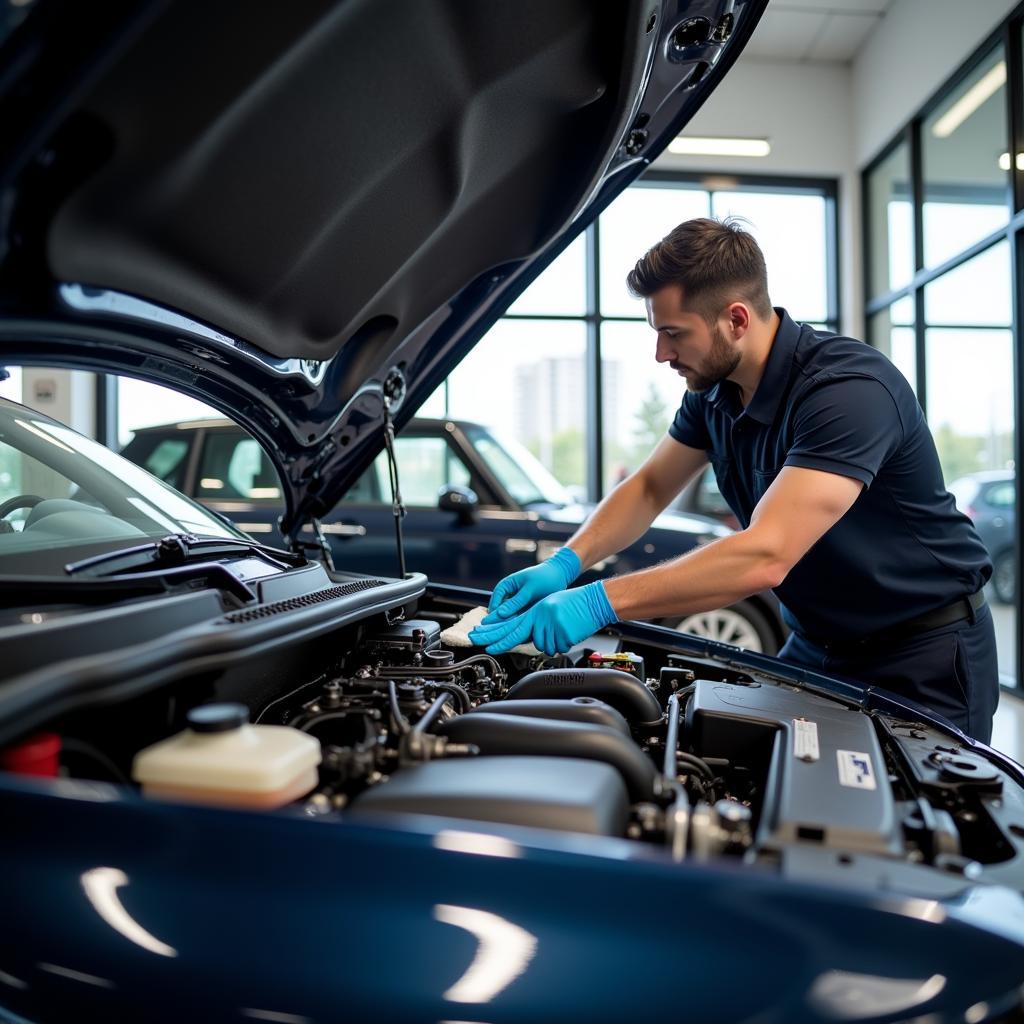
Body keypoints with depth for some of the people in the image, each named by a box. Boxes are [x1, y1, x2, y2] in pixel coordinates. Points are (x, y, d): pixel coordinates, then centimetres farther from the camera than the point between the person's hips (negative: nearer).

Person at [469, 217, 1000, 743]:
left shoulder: (850, 388, -31)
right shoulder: (714, 388, -5)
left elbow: (765, 556, -40)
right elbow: (648, 488, 6)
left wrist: (597, 602, -40)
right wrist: (565, 564, -12)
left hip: (924, 650, -6)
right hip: (818, 643, 7)